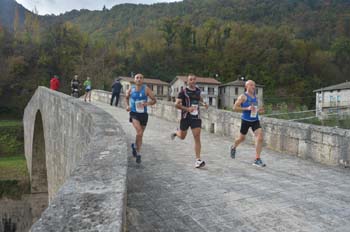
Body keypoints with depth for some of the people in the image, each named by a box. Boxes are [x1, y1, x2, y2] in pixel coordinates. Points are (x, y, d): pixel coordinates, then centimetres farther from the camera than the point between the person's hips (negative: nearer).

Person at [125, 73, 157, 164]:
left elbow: (154, 100, -3)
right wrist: (127, 105, 7)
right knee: (139, 132, -21)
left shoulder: (146, 89, -5)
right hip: (134, 113, -1)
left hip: (143, 114, 1)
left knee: (140, 134, 13)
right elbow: (126, 97, 22)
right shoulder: (130, 90, 0)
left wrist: (147, 103, -21)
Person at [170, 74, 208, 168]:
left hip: (196, 117, 3)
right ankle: (176, 133, 51)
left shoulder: (198, 90, 8)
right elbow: (176, 104, -14)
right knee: (182, 136, 14)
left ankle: (198, 160, -6)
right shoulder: (183, 92, -8)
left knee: (197, 138, -8)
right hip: (185, 117, -2)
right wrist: (187, 109, -24)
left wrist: (203, 103, 14)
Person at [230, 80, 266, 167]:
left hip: (255, 120, 5)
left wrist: (259, 110, 5)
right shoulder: (243, 96, -7)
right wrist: (247, 108, -22)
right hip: (246, 120, -4)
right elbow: (235, 108, -14)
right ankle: (233, 147, 45)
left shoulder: (255, 97, 12)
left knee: (260, 138, -13)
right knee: (242, 138, 12)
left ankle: (257, 159, -8)